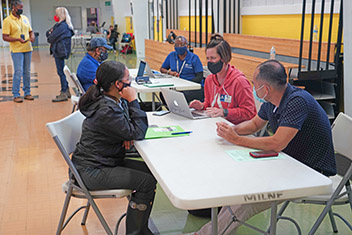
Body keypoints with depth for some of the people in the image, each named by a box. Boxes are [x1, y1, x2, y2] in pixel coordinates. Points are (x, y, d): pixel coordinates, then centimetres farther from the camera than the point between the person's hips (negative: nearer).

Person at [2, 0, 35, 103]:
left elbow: (30, 31, 21)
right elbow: (5, 37, -9)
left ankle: (27, 93, 18)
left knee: (27, 72, 9)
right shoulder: (7, 20, -6)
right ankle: (16, 95, 0)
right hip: (16, 50, -6)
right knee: (18, 72, -8)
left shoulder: (25, 18, 13)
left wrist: (32, 36, -2)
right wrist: (18, 39, -21)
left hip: (28, 49, 6)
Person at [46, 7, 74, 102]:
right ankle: (66, 91, 22)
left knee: (61, 71, -7)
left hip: (60, 51, -10)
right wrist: (50, 32, -5)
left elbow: (51, 38, -15)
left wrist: (49, 38, 6)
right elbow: (48, 33, 17)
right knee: (62, 71, 14)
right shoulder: (59, 25, 16)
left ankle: (63, 94, -4)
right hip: (59, 51, 10)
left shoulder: (62, 26, -15)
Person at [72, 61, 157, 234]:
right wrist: (133, 101, -21)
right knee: (147, 182, -15)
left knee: (151, 171, 5)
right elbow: (138, 133, -22)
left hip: (106, 161, 10)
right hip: (91, 172, -10)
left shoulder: (116, 101, 5)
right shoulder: (107, 110, -26)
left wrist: (128, 135, -8)